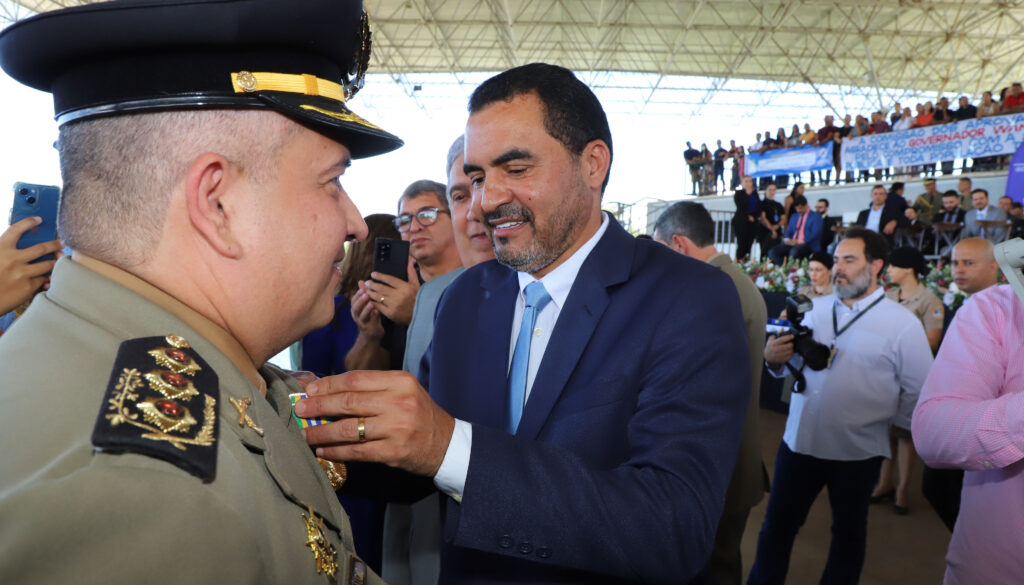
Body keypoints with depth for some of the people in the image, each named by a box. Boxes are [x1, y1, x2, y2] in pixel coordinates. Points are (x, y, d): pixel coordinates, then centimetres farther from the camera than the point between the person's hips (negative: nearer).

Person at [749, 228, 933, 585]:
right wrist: (775, 359, -11)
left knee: (848, 533, 17)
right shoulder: (816, 309, 4)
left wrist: (882, 422, 1)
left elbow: (919, 392, -8)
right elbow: (795, 365, 10)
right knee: (777, 525, 12)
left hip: (857, 452, -3)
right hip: (798, 440, 3)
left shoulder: (903, 324, -9)